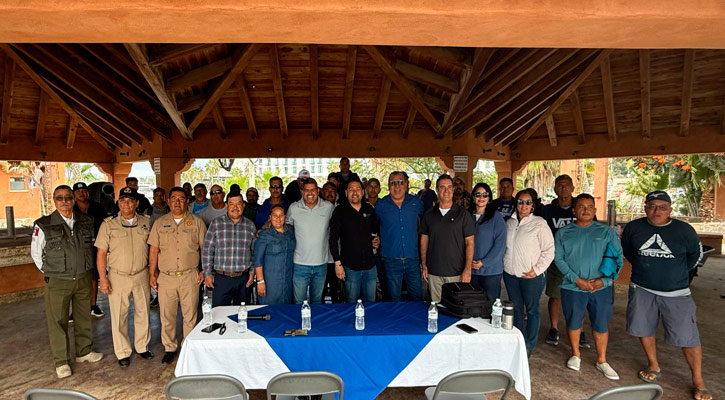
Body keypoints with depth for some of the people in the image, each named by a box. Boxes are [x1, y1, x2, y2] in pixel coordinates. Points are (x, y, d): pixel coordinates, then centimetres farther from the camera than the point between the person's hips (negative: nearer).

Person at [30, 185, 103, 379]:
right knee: (58, 321, 4)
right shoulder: (43, 225, -9)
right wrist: (50, 272, 4)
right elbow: (36, 254, 3)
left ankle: (84, 351, 31)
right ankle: (60, 361, 18)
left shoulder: (86, 222, 1)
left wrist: (85, 269, 12)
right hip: (57, 282, -3)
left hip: (83, 279, 3)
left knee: (84, 317, 15)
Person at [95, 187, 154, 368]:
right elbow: (101, 253, -3)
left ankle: (142, 346, 29)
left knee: (143, 312, 12)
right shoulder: (108, 224, -4)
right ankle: (122, 352, 21)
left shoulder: (146, 222, 3)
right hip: (118, 277, -2)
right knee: (119, 316, 6)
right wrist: (103, 278, -8)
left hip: (141, 275, 2)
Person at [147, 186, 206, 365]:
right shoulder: (160, 223, 8)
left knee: (190, 315, 5)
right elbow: (153, 250, 8)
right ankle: (170, 348, 24)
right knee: (167, 316, 8)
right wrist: (152, 274, 4)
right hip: (165, 277, 2)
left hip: (189, 276, -1)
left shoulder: (196, 222, 3)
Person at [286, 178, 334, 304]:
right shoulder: (293, 208, -4)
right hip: (300, 264, -1)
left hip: (321, 264, 2)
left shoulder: (328, 207, 0)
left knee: (317, 300, 16)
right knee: (299, 302, 5)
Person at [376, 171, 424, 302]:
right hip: (391, 260, -1)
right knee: (393, 299, 9)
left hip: (413, 258, 1)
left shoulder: (416, 202, 5)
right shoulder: (380, 205, 0)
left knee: (417, 297, 9)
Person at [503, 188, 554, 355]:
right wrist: (504, 264, 10)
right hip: (510, 274, 5)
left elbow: (549, 250, -8)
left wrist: (537, 270, -13)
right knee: (516, 308, 15)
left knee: (532, 310, 5)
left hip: (531, 275, -5)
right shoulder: (510, 222, 8)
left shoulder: (539, 223, -8)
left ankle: (529, 346, 19)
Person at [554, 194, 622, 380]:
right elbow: (558, 258, -3)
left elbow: (618, 257, 0)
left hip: (601, 288, 0)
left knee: (601, 325, 10)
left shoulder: (607, 232, 2)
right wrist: (577, 279, -13)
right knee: (573, 322, 13)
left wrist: (604, 280, -12)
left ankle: (602, 361, 29)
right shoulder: (563, 233, 2)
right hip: (572, 287, 0)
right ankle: (575, 354, 35)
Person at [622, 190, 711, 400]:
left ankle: (698, 381, 15)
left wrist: (677, 272, 11)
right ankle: (653, 366, 33)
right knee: (643, 328, 12)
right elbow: (627, 251, 15)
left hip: (676, 292, -2)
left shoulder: (684, 230, -7)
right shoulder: (634, 227, -4)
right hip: (642, 290, 2)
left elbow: (695, 254, 11)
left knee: (688, 336, -1)